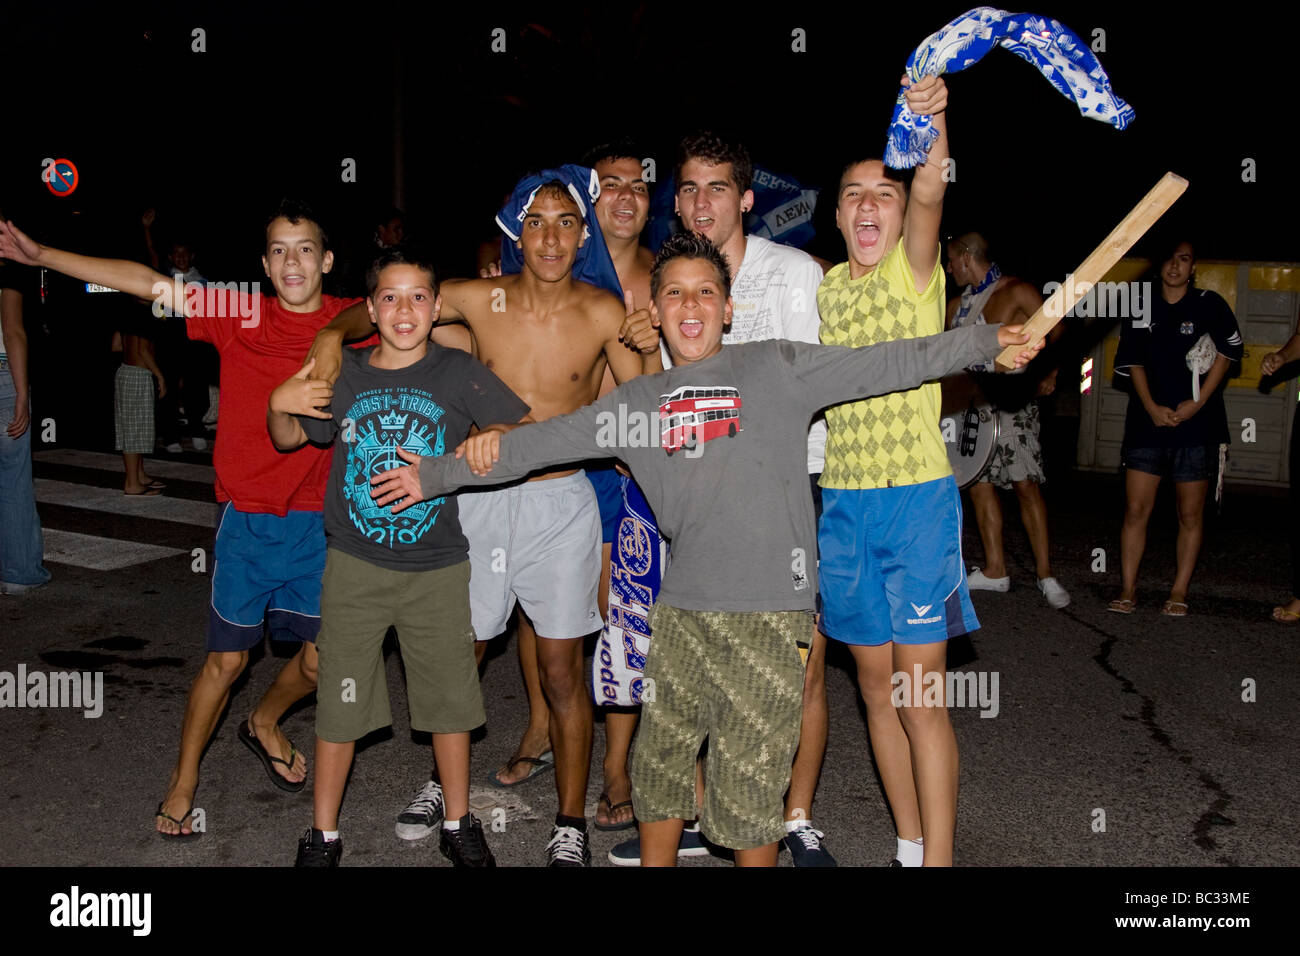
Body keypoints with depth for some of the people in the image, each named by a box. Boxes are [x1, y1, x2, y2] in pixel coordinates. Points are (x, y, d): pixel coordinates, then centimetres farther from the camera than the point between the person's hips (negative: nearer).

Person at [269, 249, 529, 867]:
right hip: (355, 565, 1)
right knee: (339, 702, 8)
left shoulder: (459, 373, -4)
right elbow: (289, 439, 15)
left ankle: (458, 824, 30)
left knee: (450, 698, 10)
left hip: (438, 568, -1)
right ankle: (322, 833, 27)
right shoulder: (345, 375, 2)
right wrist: (278, 405, -6)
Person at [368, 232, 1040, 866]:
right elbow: (544, 442, 15)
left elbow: (888, 364, 3)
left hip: (768, 609, -3)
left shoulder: (777, 366, 5)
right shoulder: (638, 402, 12)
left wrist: (988, 340, -2)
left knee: (750, 782, 3)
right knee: (660, 763, 15)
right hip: (680, 608, 4)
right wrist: (437, 475, 18)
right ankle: (655, 860, 36)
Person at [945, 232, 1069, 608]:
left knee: (1026, 485, -11)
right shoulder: (957, 304, 16)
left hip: (1011, 403, -7)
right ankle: (995, 570, 14)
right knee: (979, 485, 6)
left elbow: (1058, 333, -8)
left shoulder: (1016, 292, -6)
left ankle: (1045, 574, -4)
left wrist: (1049, 375, -17)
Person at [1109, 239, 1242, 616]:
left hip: (1196, 426, -2)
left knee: (1190, 514, 4)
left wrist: (1197, 403, -7)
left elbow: (1225, 354, 3)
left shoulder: (1209, 305, 3)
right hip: (1147, 424, 2)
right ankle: (1128, 590, 6)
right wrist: (1152, 408, -6)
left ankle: (1179, 592, 12)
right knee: (1136, 509, -1)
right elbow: (1133, 362, 7)